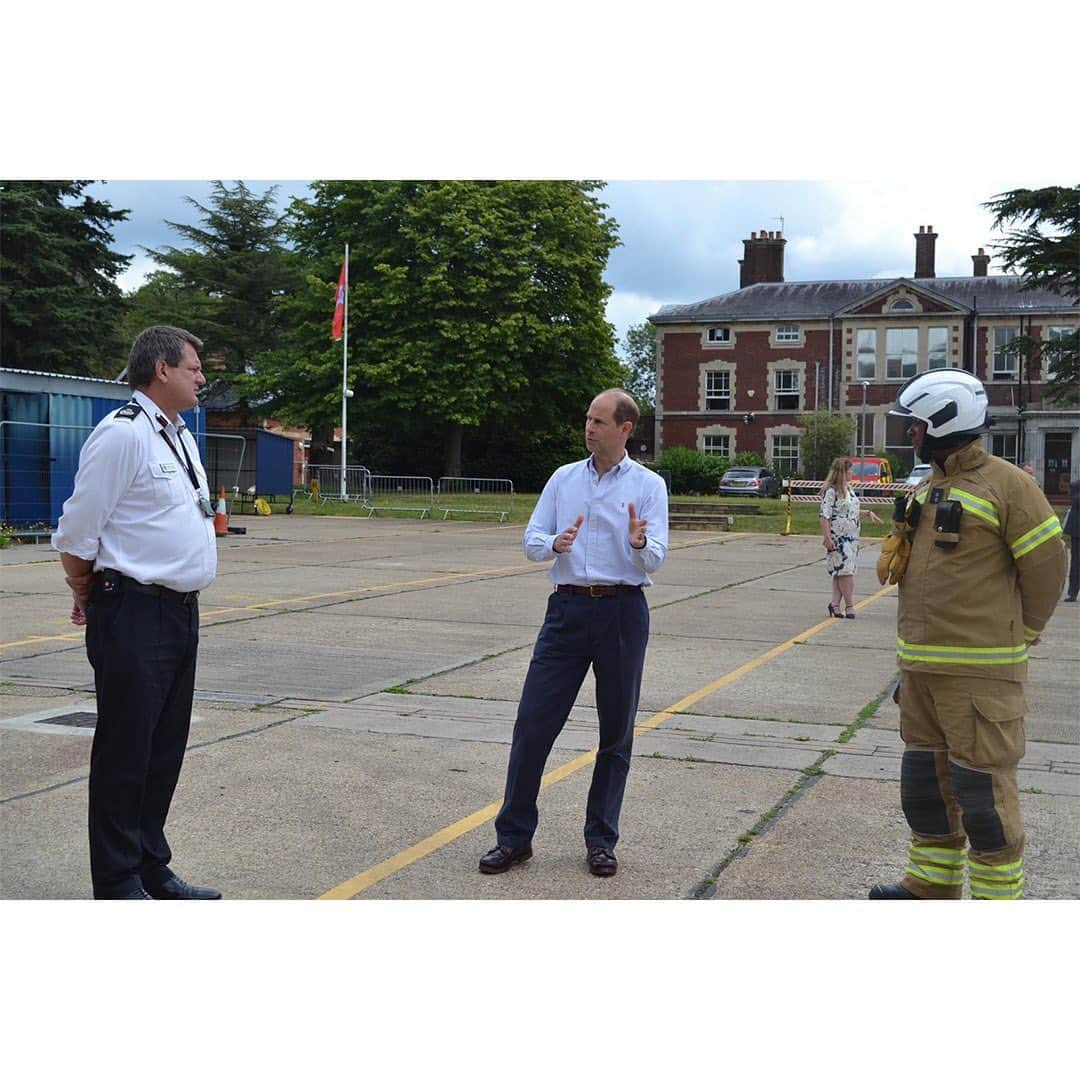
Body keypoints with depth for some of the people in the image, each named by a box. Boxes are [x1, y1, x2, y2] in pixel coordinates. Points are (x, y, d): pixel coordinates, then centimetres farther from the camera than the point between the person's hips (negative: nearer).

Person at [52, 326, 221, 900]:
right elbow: (77, 531, -12)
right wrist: (88, 593, 3)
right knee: (126, 750, 0)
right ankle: (118, 885, 10)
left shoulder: (181, 437, 15)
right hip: (134, 614, -9)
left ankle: (152, 869, 28)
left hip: (181, 611, 9)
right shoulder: (122, 434, -14)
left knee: (165, 748, 15)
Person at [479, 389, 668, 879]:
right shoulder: (563, 478, 11)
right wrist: (554, 544, -16)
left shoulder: (648, 485, 2)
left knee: (616, 732, 6)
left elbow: (655, 559, -7)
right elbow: (531, 540, 6)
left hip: (622, 613, -2)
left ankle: (601, 840, 19)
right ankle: (514, 837, 8)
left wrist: (640, 544, -30)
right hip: (568, 608, 2)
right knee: (533, 722, -2)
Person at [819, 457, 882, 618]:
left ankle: (835, 603, 12)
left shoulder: (850, 489, 15)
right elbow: (824, 516, -15)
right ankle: (849, 606, -3)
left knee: (841, 572, 8)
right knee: (846, 570, -8)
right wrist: (827, 538, -20)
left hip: (852, 538, 8)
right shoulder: (831, 491, -11)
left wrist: (868, 513, 12)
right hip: (838, 538, -8)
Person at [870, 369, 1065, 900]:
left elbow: (1046, 563, -10)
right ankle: (931, 883, 31)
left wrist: (1020, 633, 2)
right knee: (926, 780, 17)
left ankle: (996, 897, 8)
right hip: (920, 665, 9)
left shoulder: (1005, 485, -12)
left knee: (982, 787, -3)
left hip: (979, 671, -9)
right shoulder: (927, 489, 13)